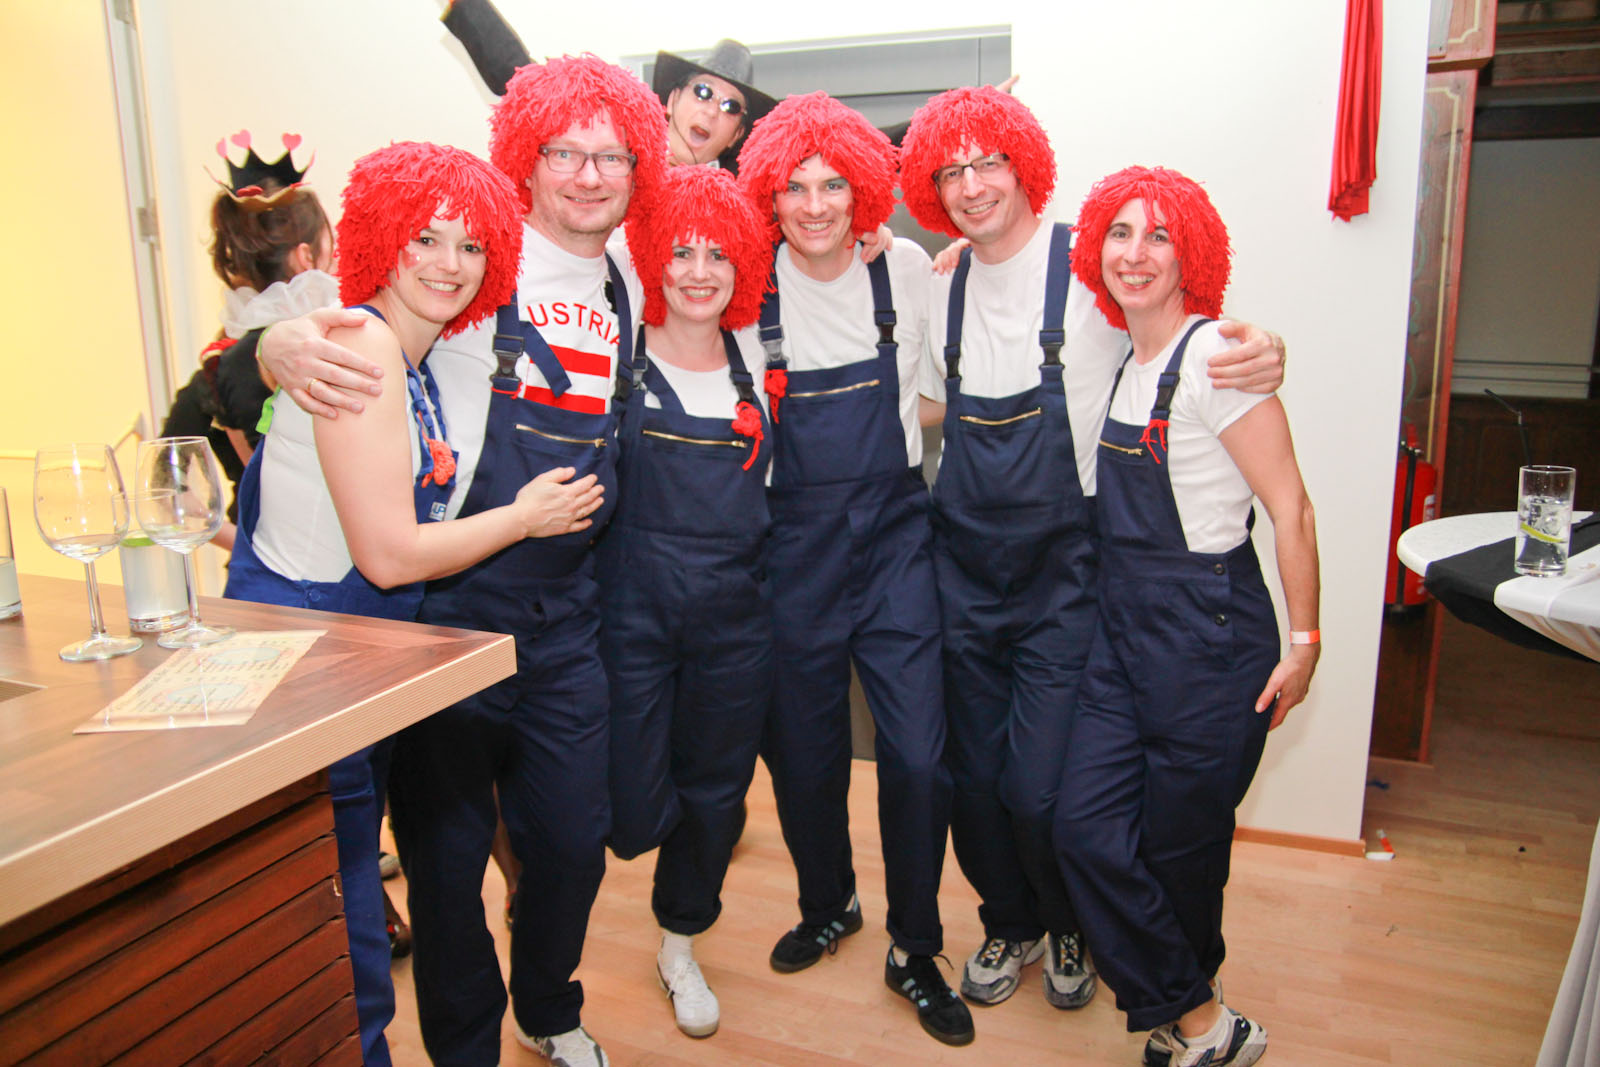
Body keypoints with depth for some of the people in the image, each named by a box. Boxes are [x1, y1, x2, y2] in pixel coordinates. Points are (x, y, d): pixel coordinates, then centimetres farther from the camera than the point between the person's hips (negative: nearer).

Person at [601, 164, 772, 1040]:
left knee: (714, 794, 15)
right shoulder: (619, 354, -4)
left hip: (735, 615, 4)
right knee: (633, 814, -6)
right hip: (633, 610, -3)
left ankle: (680, 948, 41)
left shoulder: (754, 357, 6)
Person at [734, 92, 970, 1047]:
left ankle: (916, 952, 19)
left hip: (894, 532, 0)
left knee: (919, 754, -5)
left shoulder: (905, 268, 0)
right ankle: (828, 906, 40)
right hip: (794, 542, 0)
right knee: (804, 750, 11)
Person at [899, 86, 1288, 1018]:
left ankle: (1074, 927, 30)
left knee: (1038, 789, -5)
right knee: (973, 775, 11)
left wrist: (1266, 353, -23)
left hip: (1063, 572, -4)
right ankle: (1012, 925, 40)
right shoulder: (943, 284, 7)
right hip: (965, 565, 5)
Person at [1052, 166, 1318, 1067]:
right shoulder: (1125, 360, 9)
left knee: (1180, 843, 6)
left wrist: (1303, 642, -11)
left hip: (1211, 632, -7)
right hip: (1124, 628, 7)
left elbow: (1290, 506, -13)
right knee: (1087, 827, 1)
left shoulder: (1213, 353, -13)